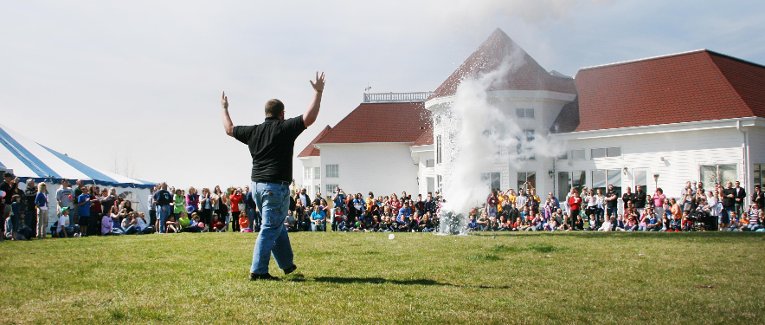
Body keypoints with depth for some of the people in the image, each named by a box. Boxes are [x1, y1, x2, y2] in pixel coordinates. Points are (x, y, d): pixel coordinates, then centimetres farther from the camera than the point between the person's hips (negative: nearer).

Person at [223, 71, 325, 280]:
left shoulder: (254, 131, 9)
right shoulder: (284, 128, -8)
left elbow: (229, 129, 25)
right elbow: (309, 118, -17)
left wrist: (224, 108, 40)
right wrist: (318, 92, -9)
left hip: (257, 185, 7)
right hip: (276, 186, -7)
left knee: (277, 226, 20)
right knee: (270, 229, -4)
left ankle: (287, 265, 30)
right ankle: (258, 271, -6)